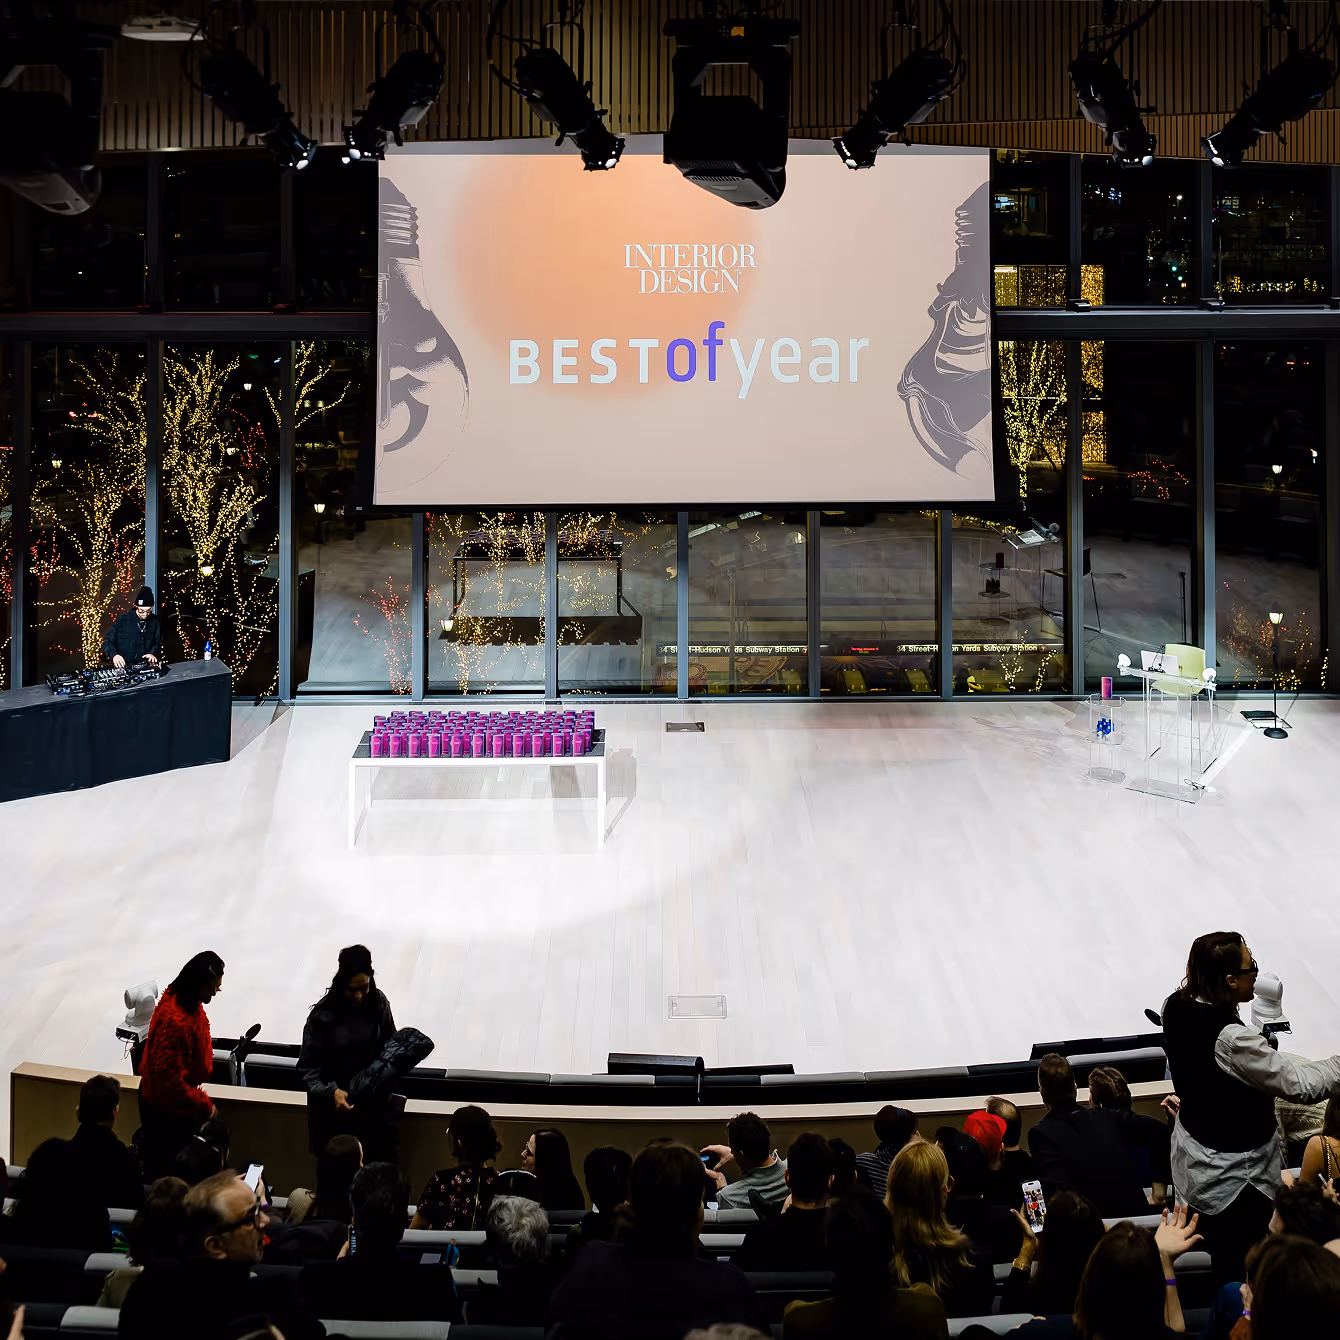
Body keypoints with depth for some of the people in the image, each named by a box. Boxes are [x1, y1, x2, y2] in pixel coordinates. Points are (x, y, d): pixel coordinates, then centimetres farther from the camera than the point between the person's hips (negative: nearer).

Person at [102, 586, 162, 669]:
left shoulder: (154, 621, 9)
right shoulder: (123, 619, -2)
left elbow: (158, 642, 18)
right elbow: (108, 641, -3)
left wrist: (153, 653, -4)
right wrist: (114, 655, -23)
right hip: (123, 667, -3)